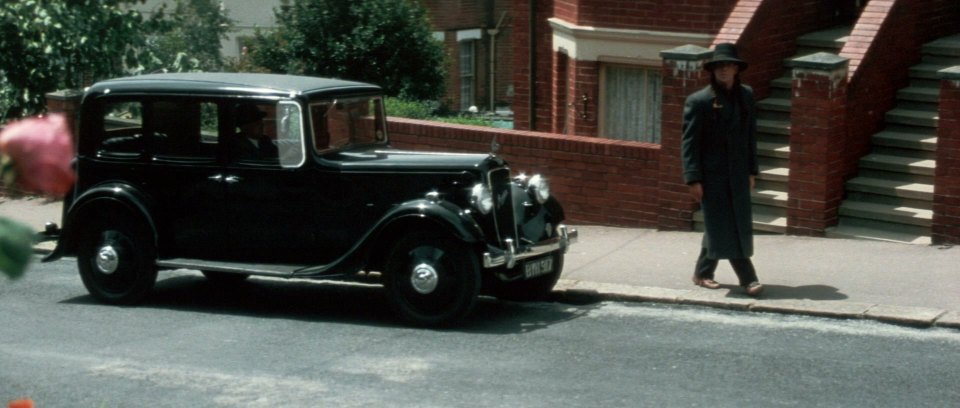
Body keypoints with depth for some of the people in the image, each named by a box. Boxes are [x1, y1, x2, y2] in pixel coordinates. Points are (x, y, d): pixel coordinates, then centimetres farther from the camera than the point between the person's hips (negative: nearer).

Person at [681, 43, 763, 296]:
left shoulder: (746, 96, 6)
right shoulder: (698, 101, -9)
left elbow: (750, 135, 12)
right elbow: (689, 142, -9)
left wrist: (751, 170, 9)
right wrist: (693, 179, -13)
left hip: (738, 174, 5)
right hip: (712, 175, -5)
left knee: (729, 226, 10)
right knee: (725, 228, -4)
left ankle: (702, 273, 24)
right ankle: (747, 278, -2)